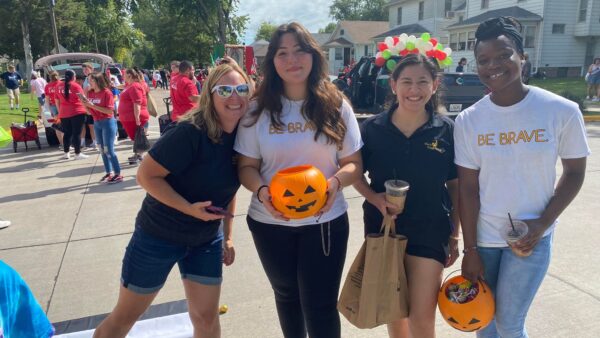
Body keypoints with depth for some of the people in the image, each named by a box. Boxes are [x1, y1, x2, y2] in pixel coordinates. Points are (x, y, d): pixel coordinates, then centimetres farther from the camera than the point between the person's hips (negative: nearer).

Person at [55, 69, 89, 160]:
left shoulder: (59, 86, 9)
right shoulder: (76, 86, -6)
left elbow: (57, 101, 14)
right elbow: (82, 99, -4)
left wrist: (60, 111, 24)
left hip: (64, 113, 5)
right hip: (77, 112, -5)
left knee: (67, 133, 13)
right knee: (76, 133, -2)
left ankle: (66, 153, 17)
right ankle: (78, 154, -1)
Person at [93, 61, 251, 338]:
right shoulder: (191, 131, -25)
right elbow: (146, 174, -21)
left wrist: (228, 236, 8)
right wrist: (189, 208, -28)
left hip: (207, 240, 5)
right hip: (159, 235, -5)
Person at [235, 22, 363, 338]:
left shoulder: (336, 107, -3)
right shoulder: (259, 110, -2)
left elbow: (354, 163, 0)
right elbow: (247, 166, 0)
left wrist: (336, 181, -22)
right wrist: (261, 191, -21)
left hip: (325, 221, -1)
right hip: (270, 222, 2)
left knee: (320, 306, 3)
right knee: (286, 295, 22)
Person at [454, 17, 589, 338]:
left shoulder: (562, 111, -11)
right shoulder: (468, 121, -7)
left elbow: (575, 172, -1)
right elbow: (468, 189, -6)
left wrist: (542, 225, -12)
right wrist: (470, 249, -5)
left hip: (531, 238, -1)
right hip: (483, 238, 2)